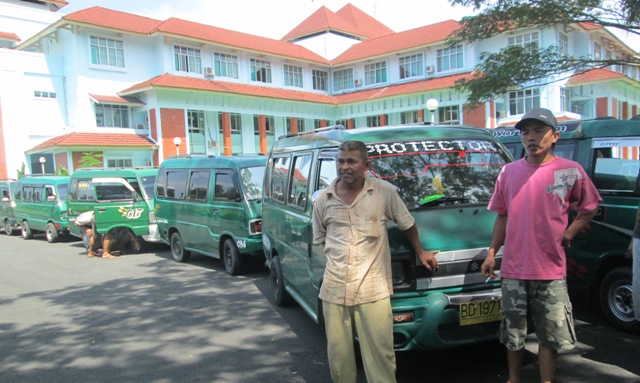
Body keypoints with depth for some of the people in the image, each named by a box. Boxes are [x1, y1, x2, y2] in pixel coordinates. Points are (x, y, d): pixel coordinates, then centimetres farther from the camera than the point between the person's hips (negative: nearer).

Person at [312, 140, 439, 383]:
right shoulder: (323, 199, 4)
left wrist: (420, 252, 22)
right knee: (338, 353, 11)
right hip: (334, 288, 3)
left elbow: (407, 224, 13)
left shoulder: (385, 191, -3)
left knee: (380, 352, 2)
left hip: (373, 289, -2)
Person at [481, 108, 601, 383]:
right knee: (513, 333, 15)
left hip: (551, 271, -2)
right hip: (514, 270, 2)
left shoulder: (571, 171, -3)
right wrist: (491, 253, 6)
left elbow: (589, 208, 8)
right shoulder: (509, 172, 5)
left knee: (550, 335, 8)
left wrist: (569, 232, -6)